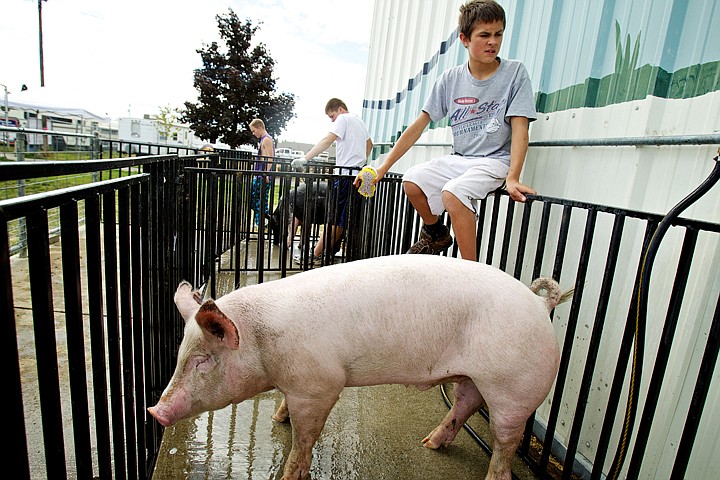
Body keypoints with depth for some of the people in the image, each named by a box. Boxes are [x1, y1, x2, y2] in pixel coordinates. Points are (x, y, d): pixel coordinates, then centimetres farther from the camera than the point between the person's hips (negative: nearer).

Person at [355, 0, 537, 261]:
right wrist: (383, 166, -5)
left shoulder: (515, 72, -5)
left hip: (495, 160, -4)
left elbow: (520, 129, -12)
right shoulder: (450, 78, 3)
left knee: (452, 193, -31)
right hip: (458, 159, 5)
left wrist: (512, 178, -28)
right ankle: (436, 234, 12)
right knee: (412, 181, -16)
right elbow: (420, 124, 1)